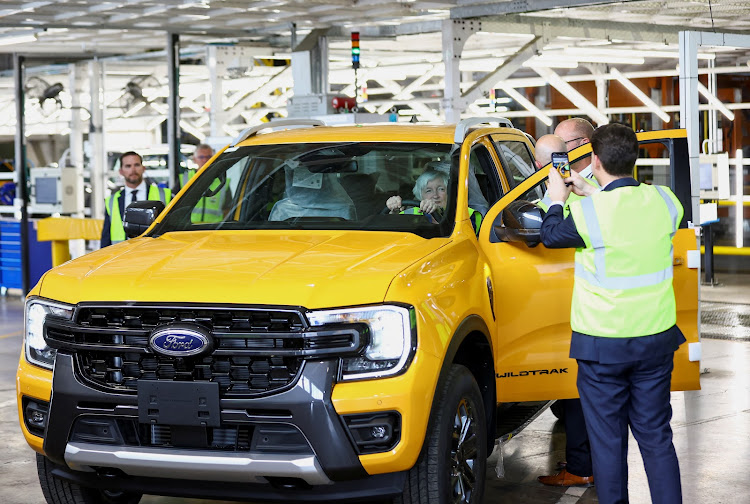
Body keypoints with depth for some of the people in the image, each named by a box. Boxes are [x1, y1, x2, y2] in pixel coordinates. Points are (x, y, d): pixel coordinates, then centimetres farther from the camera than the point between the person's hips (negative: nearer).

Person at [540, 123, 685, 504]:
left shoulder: (588, 213, -18)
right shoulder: (665, 202, -6)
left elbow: (550, 235, 3)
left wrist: (558, 200, 20)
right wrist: (591, 195, 22)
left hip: (601, 345, -4)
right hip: (657, 339, 4)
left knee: (608, 440, 6)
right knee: (656, 436, 13)